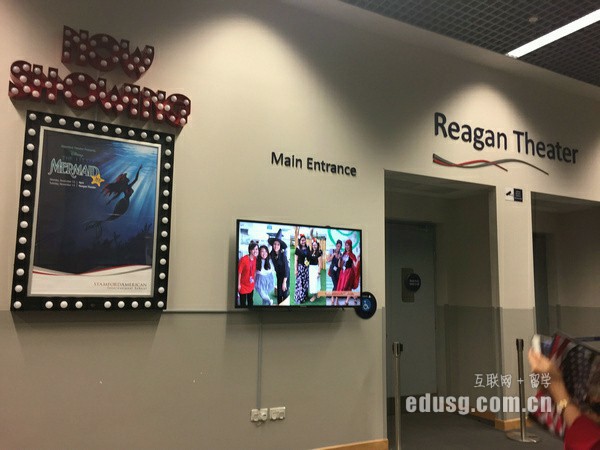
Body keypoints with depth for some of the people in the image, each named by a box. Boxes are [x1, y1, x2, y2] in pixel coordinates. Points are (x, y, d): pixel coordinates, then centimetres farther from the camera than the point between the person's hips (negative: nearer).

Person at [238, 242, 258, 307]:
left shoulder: (256, 259, -4)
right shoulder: (243, 259, -21)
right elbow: (239, 272, -16)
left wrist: (254, 281, 11)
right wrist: (238, 284, -13)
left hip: (251, 285, 5)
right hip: (243, 285, -5)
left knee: (250, 302, 18)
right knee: (243, 303, 6)